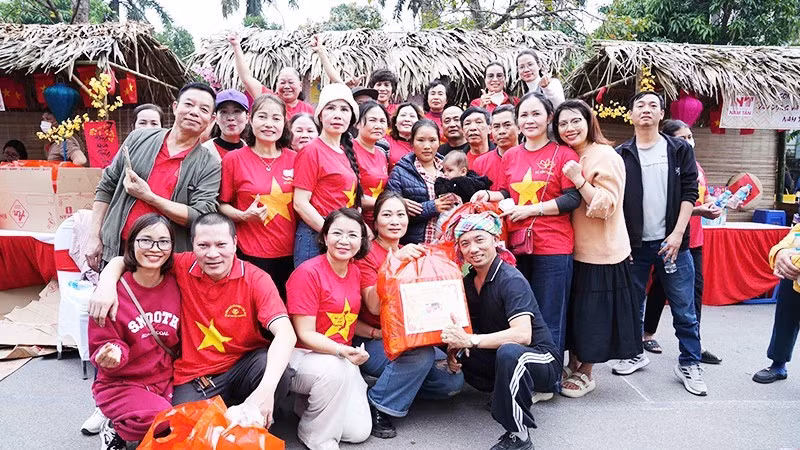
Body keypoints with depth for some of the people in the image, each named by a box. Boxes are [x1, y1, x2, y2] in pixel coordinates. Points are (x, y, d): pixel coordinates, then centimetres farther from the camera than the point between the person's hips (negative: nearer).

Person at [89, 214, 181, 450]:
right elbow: (102, 346, -7)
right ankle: (116, 430, 4)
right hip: (121, 384, -4)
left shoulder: (175, 285, -2)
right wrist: (113, 355, -29)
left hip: (167, 380, 5)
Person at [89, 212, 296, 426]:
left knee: (278, 372, -31)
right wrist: (106, 284, -22)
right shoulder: (183, 267, -7)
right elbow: (121, 261, 4)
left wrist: (266, 390, -43)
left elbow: (285, 334, -27)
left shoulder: (256, 279, -14)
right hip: (193, 378, 1)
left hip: (243, 366, -1)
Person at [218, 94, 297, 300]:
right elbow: (222, 204, 3)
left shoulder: (294, 159, 5)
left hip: (290, 254, 3)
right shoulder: (234, 159, -2)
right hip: (251, 255, -2)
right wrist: (244, 216, -13)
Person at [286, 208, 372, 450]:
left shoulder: (355, 272, 4)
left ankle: (308, 404, 21)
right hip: (303, 355, -6)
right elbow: (305, 335, -18)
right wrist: (341, 351, -32)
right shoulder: (308, 273, -16)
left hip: (342, 358, 6)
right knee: (336, 368, -37)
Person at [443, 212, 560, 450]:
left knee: (508, 352, -38)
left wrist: (470, 340, -38)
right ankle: (509, 393, 11)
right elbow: (463, 325, 9)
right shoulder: (469, 281, 2)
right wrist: (453, 345, -14)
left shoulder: (511, 280, -21)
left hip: (541, 359, -8)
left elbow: (522, 334, -34)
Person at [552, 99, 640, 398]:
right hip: (574, 248, 7)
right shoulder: (566, 158, 11)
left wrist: (579, 180, -27)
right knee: (573, 310, 14)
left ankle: (585, 374, 19)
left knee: (590, 312, 3)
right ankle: (573, 366, 29)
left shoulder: (605, 156, -13)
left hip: (599, 250, -7)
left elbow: (606, 206, -20)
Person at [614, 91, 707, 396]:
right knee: (632, 305, 10)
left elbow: (689, 193, 0)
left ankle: (689, 364, 16)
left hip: (672, 242, -1)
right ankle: (635, 354, 26)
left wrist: (677, 234, -10)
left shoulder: (680, 150, 5)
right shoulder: (620, 155, 5)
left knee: (684, 309, 3)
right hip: (634, 244, 1)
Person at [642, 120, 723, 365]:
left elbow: (704, 196, 20)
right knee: (661, 288, 7)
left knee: (695, 289, 6)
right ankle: (648, 334, 25)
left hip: (693, 240, 7)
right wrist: (698, 210, -26)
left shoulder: (696, 167, 10)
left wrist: (712, 207, -1)